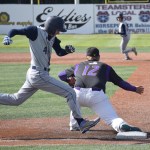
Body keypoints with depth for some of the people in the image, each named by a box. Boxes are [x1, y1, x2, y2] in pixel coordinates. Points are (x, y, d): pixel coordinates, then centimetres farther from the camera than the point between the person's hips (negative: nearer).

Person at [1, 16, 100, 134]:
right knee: (70, 92, -6)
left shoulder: (52, 38, 9)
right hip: (39, 75, -10)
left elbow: (59, 53, 16)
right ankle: (81, 123, -2)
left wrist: (68, 50, -6)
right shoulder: (35, 31, -14)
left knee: (16, 100, 20)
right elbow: (15, 31, -13)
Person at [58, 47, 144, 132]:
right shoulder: (105, 67, 26)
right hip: (97, 95, -2)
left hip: (78, 94, 2)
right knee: (112, 118, -9)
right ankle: (122, 126, -40)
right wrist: (134, 89, 35)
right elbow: (120, 82, 26)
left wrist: (69, 80, 48)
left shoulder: (79, 66, 30)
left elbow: (61, 75, 32)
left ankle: (74, 126, 34)